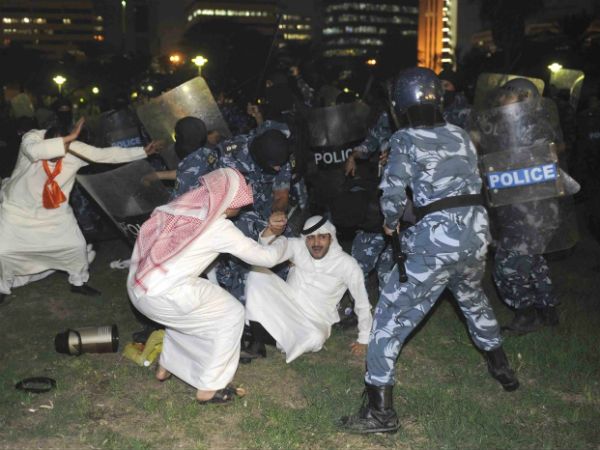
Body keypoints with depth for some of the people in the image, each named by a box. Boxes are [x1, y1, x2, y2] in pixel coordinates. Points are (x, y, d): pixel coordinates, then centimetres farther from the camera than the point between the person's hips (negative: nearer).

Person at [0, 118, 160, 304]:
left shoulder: (76, 149, -18)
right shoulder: (31, 138, -26)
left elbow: (108, 154, -15)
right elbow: (35, 151, -51)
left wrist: (144, 151, -18)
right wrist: (69, 138, -54)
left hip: (54, 210, 3)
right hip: (18, 208, -2)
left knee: (77, 245, 3)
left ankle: (78, 282, 29)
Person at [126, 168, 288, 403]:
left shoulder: (184, 204, 7)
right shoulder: (219, 227, -11)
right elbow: (267, 257, -6)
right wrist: (283, 241, 17)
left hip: (137, 287, 8)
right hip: (162, 297, -8)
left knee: (188, 306, 34)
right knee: (231, 314, 8)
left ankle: (166, 366, 42)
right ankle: (209, 388, 13)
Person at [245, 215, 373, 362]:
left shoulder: (347, 264, -16)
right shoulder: (298, 246, -9)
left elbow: (362, 303, -8)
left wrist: (363, 339, -3)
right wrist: (271, 229, -41)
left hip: (314, 321, -2)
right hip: (287, 305, 3)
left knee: (315, 338, -39)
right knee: (257, 273, -19)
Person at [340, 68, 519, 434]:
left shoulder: (406, 140, -4)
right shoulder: (461, 135, 12)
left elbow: (393, 194, -9)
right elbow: (475, 183, 13)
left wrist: (390, 223, 10)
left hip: (437, 237, -6)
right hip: (477, 229, 6)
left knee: (392, 313, 1)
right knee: (473, 297, 33)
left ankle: (381, 410, -2)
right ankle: (501, 367, 50)